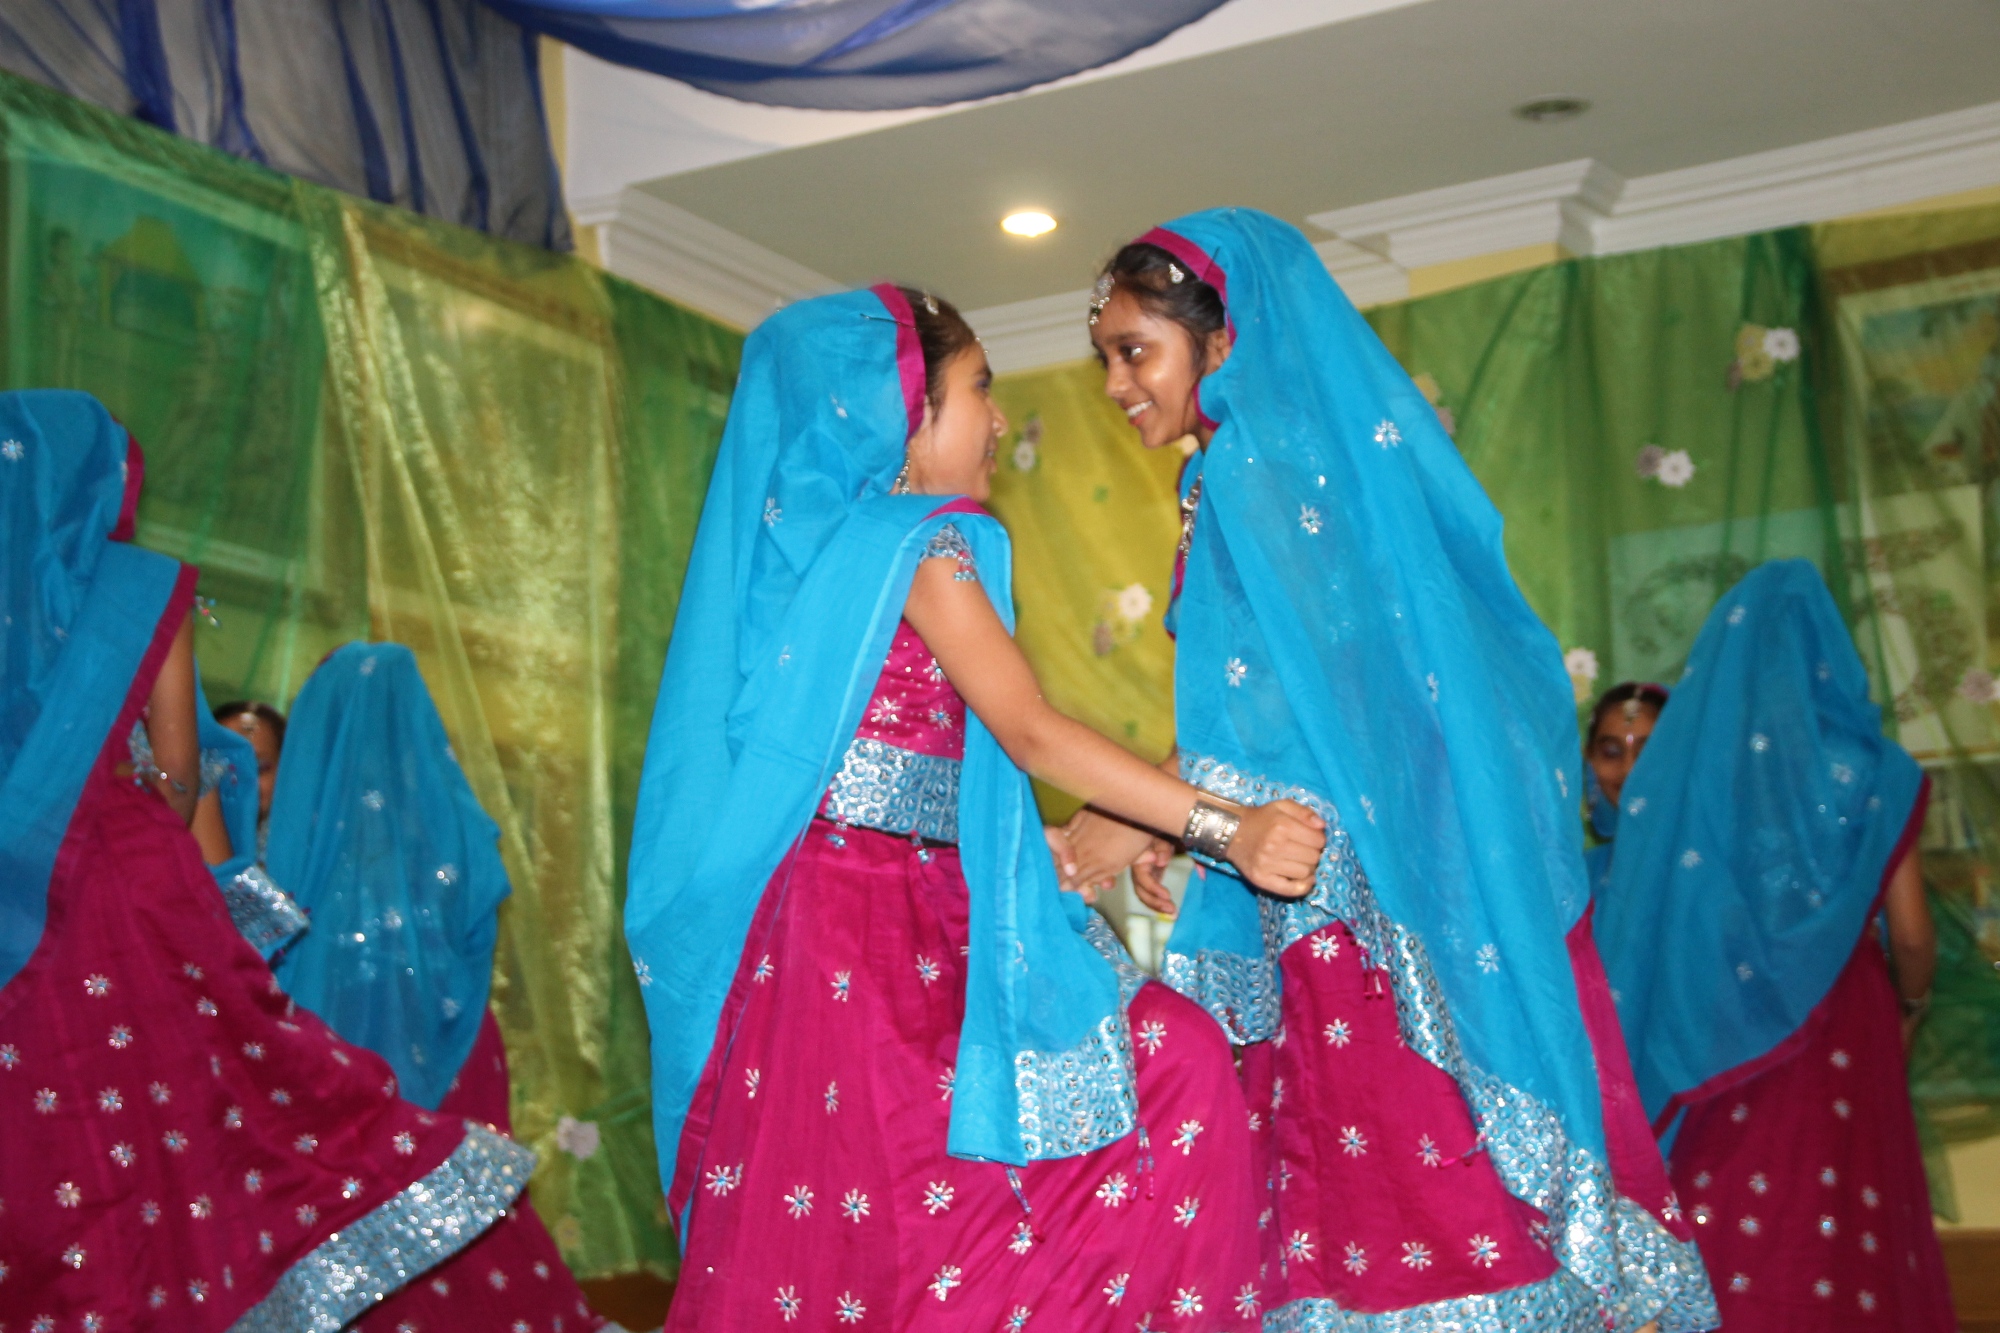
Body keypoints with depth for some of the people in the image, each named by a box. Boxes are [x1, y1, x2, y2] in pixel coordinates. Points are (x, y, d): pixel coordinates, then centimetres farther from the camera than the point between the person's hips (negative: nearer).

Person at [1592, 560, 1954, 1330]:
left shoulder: (1670, 768, -4)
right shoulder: (1870, 773, -3)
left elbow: (1635, 920, -4)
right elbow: (1911, 936, 0)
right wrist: (1911, 1006, 19)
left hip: (1710, 1044, 1)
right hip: (1837, 1031, 0)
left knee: (1723, 1231, 7)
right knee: (1842, 1229, 8)